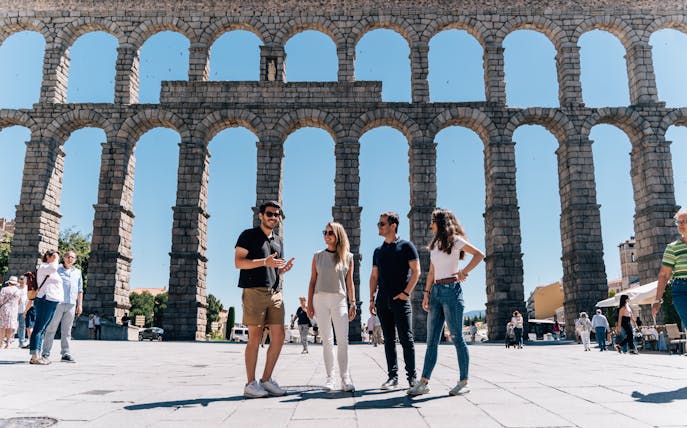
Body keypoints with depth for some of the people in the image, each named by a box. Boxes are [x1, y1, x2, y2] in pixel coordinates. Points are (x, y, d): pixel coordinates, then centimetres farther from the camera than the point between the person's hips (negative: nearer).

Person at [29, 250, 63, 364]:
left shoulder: (49, 269, 25)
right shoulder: (43, 267, -5)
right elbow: (53, 268, -27)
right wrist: (55, 260, -10)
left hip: (52, 303, 10)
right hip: (46, 301, -10)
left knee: (42, 329, 8)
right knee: (39, 328, -10)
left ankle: (37, 356, 9)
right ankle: (34, 357, -12)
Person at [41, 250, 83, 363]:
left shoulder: (77, 272, 17)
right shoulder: (56, 270, 6)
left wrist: (79, 304, 12)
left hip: (71, 305, 3)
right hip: (57, 303, -3)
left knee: (67, 330, 4)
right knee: (51, 329, -2)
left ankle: (65, 354, 5)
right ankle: (46, 354, 2)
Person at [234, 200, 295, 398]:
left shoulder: (278, 241, 22)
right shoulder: (249, 235, 4)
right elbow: (238, 262, -6)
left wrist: (284, 269, 2)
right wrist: (264, 262, -19)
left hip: (275, 292, 6)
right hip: (254, 291, -6)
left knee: (278, 336, 1)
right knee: (255, 337, -6)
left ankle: (266, 380, 11)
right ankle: (251, 384, 2)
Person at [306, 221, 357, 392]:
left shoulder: (347, 257, 6)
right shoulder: (318, 256, 9)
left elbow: (349, 282, 8)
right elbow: (312, 281, 9)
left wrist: (353, 303, 3)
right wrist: (309, 303, 3)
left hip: (339, 300, -1)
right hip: (320, 299, 1)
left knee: (343, 340, -6)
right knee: (327, 340, 3)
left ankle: (345, 379, -2)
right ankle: (330, 378, 7)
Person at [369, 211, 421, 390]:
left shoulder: (406, 246, 1)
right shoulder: (378, 251, 17)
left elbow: (416, 271, -4)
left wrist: (406, 292, -12)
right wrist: (372, 298, 9)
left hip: (400, 299, -5)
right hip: (383, 300, 5)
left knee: (406, 338, -3)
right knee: (388, 339, 6)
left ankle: (412, 376, 5)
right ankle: (392, 376, 10)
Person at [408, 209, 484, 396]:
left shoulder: (455, 241, -1)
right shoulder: (435, 244, 19)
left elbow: (479, 255, -4)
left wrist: (464, 272, -12)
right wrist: (427, 293, 11)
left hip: (451, 290, -7)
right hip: (436, 291, 7)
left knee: (456, 337, -3)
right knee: (432, 340, 4)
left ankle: (464, 382, 5)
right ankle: (424, 382, 4)